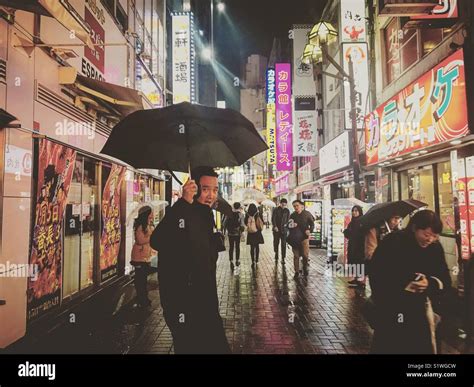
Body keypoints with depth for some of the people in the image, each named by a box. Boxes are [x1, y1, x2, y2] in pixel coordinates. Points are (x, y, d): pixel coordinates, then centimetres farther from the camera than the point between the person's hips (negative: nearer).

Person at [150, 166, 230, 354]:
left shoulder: (206, 215, 8)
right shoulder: (181, 214, -20)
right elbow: (157, 242, -42)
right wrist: (184, 202, -47)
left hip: (206, 305, 9)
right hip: (184, 308, -9)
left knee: (218, 347, 20)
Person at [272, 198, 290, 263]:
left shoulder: (287, 211, 6)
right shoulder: (276, 210, 1)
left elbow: (288, 219, 12)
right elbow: (273, 219, -3)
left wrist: (286, 224, -6)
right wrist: (275, 226, -13)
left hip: (284, 229, 1)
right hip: (276, 229, 0)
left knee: (283, 244, -3)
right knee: (276, 242, 8)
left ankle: (283, 258, 1)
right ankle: (276, 254, 30)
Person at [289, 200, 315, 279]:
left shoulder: (307, 214, -2)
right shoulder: (292, 215, 5)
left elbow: (312, 224, 3)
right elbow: (289, 226, 11)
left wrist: (310, 230, -15)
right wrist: (292, 226, -12)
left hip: (304, 237, -1)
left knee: (305, 255, 2)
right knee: (296, 255, 3)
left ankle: (305, 269, 26)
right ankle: (296, 271, 13)